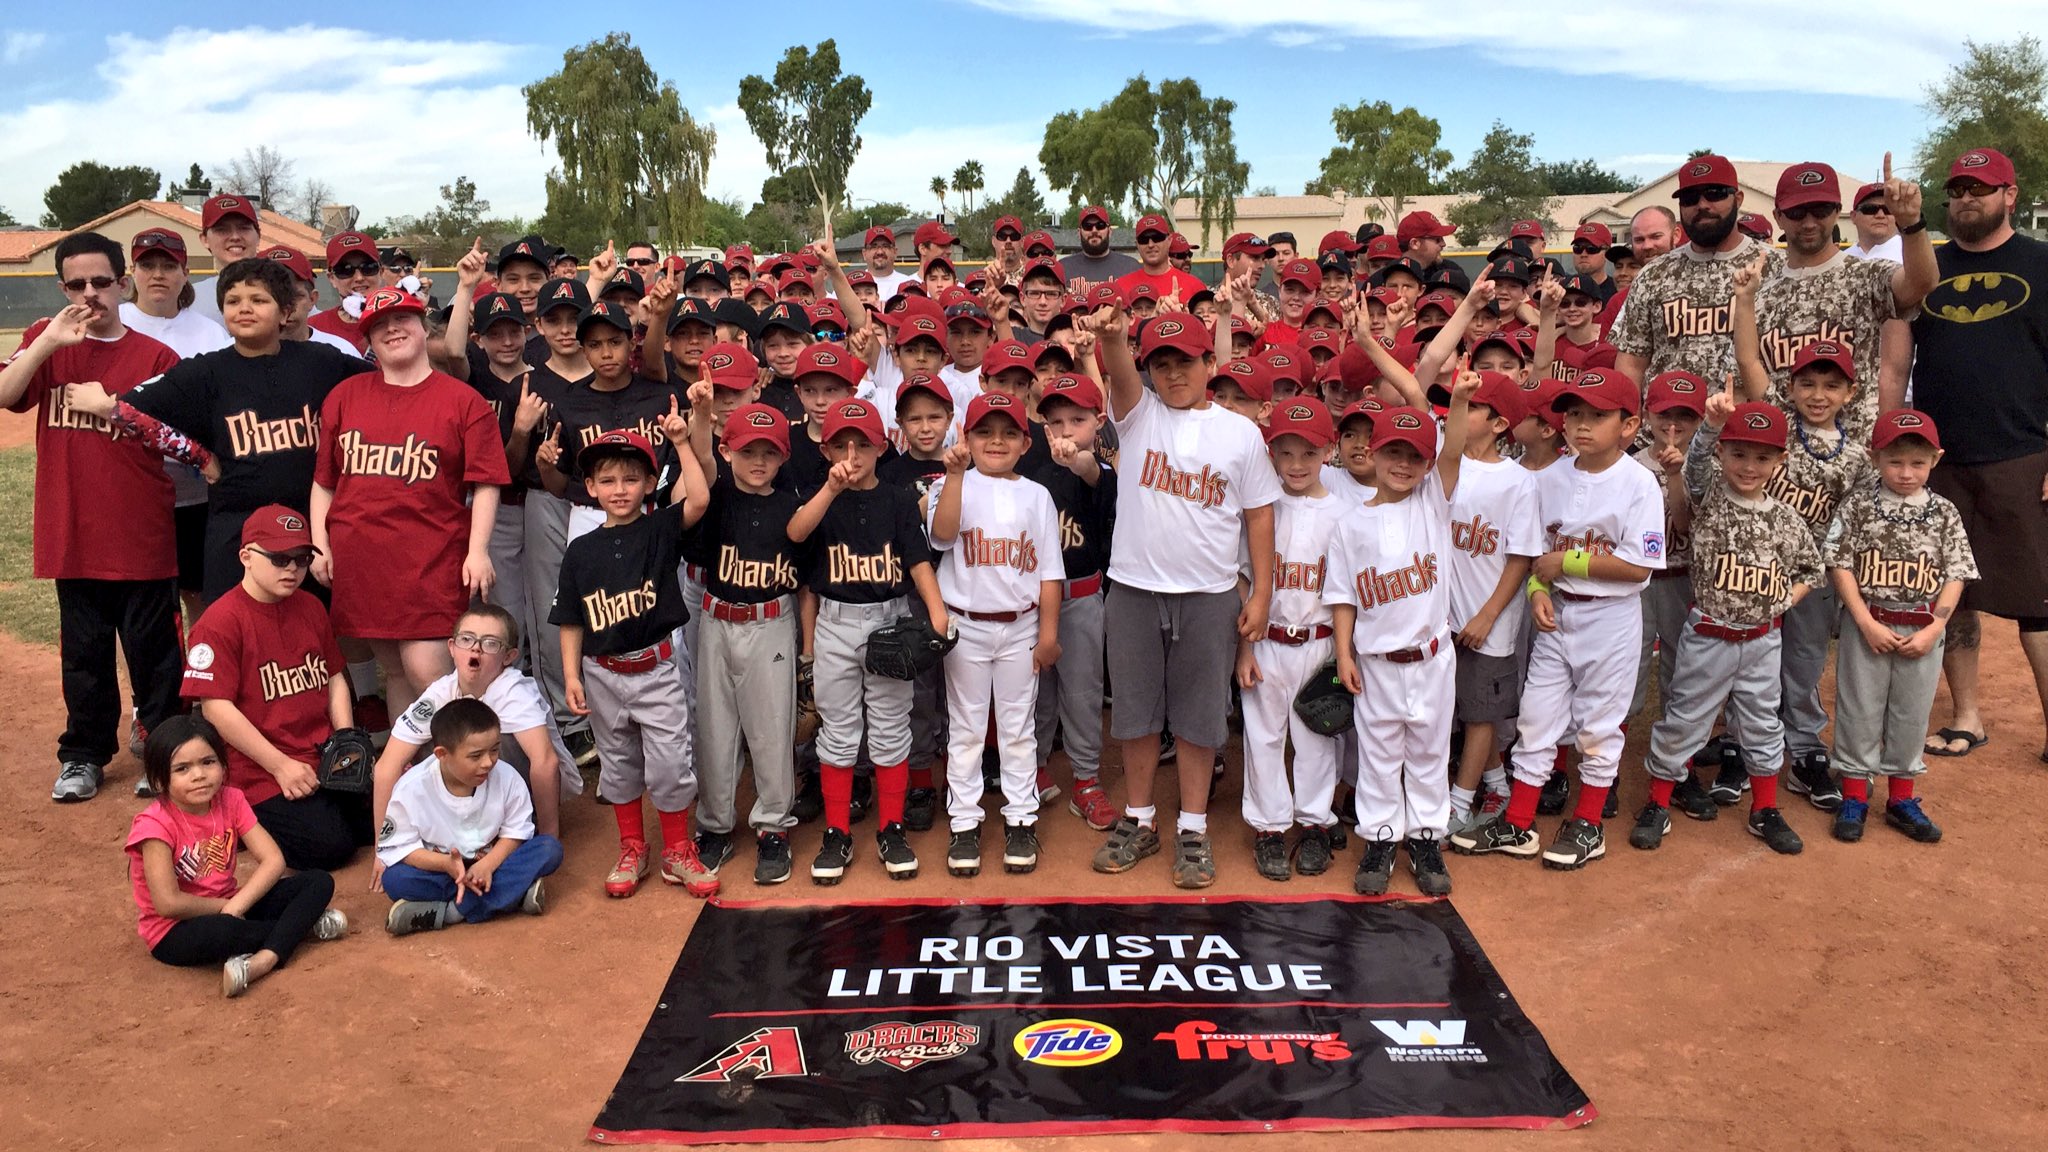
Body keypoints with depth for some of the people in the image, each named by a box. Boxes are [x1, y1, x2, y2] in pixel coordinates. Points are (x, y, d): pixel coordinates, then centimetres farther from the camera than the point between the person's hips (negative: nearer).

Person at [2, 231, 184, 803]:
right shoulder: (46, 340, 7)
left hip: (143, 536, -2)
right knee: (84, 653, 13)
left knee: (153, 653, 6)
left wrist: (109, 404, -12)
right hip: (73, 535, 2)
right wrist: (51, 341, -19)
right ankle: (84, 757, 27)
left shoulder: (155, 356, 0)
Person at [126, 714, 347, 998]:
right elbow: (169, 903, -24)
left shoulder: (230, 800, -5)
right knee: (218, 931, -40)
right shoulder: (155, 824, -19)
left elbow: (273, 860, -8)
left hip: (232, 910, 6)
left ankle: (264, 960, -31)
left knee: (320, 881, -10)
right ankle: (302, 926, -12)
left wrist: (235, 905, -21)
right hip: (177, 930, -6)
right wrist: (225, 905, -11)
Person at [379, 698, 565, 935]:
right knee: (395, 880, -31)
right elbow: (397, 847, -16)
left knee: (550, 848, -23)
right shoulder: (412, 788, -18)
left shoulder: (505, 777, -16)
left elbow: (516, 831, -8)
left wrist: (488, 864, -27)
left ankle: (449, 912, -30)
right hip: (441, 867, -1)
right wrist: (447, 864, -32)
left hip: (493, 862, 2)